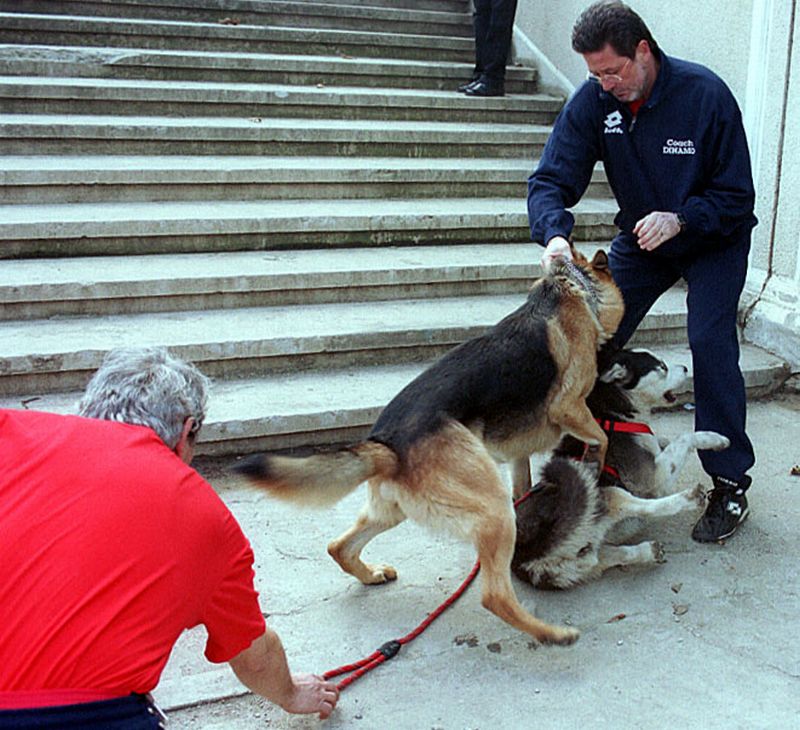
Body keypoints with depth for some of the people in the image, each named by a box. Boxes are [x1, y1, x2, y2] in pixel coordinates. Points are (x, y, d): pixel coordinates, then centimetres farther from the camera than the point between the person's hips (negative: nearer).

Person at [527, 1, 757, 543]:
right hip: (640, 239, 4)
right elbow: (551, 181, -18)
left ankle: (730, 484, -7)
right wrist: (554, 233, -39)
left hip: (714, 238, -4)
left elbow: (736, 195, -20)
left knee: (710, 341, -19)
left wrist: (679, 219, -37)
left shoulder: (705, 94, -25)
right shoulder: (592, 102, -16)